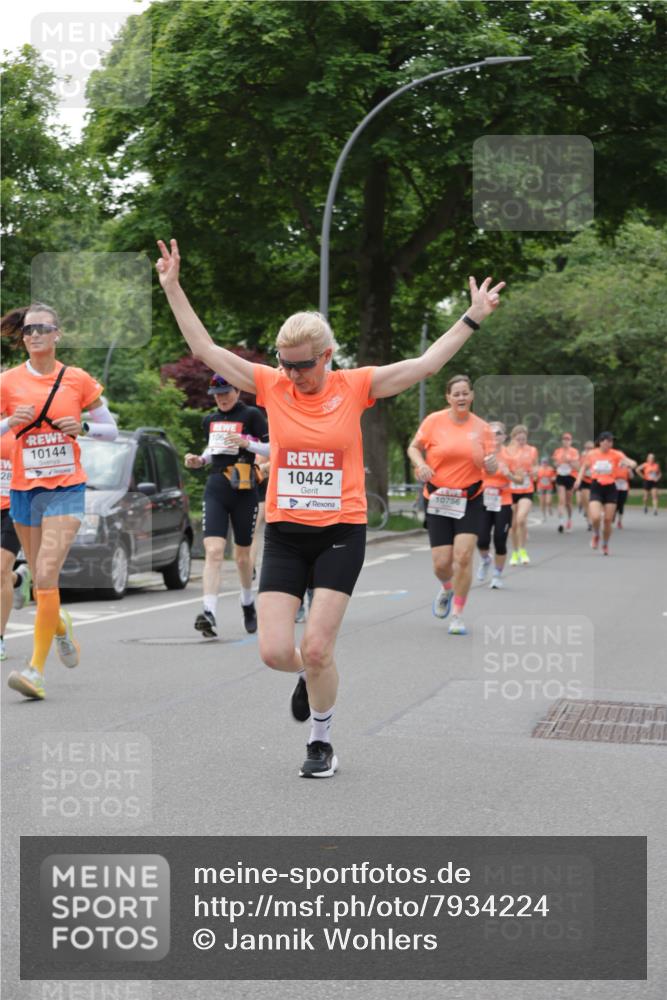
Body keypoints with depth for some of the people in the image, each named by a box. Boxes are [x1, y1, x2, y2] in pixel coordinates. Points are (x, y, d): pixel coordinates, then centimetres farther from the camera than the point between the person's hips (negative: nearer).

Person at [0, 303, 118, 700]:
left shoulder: (78, 379, 0)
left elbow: (111, 430, 7)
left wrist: (82, 427, -11)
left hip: (67, 488, -3)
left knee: (46, 575, -16)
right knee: (41, 579, 13)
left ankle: (37, 668, -14)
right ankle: (60, 624, 45)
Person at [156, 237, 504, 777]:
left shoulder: (356, 387, -3)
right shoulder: (271, 386, 0)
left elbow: (426, 363, -1)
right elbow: (206, 349, 2)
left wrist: (472, 318, -2)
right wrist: (173, 287, -1)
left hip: (341, 533, -2)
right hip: (284, 533, 2)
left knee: (317, 648, -7)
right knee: (274, 651, -4)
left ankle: (322, 742, 17)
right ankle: (310, 677, 33)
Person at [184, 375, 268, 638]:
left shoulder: (252, 415, -3)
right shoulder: (210, 420, 14)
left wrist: (248, 443, -23)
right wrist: (199, 460, 10)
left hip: (244, 493, -3)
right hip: (215, 491, 3)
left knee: (242, 555, 10)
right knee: (213, 551, -14)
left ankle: (248, 604, 36)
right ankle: (209, 612, -24)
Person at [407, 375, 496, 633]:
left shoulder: (482, 427, 0)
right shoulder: (434, 421, -3)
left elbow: (491, 470, 2)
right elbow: (413, 448, 7)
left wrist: (491, 463, -22)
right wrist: (421, 464, -14)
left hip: (470, 500, 0)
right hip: (438, 499, 0)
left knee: (463, 556, -14)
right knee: (441, 562, -3)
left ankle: (457, 616, 2)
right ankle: (446, 588, 36)